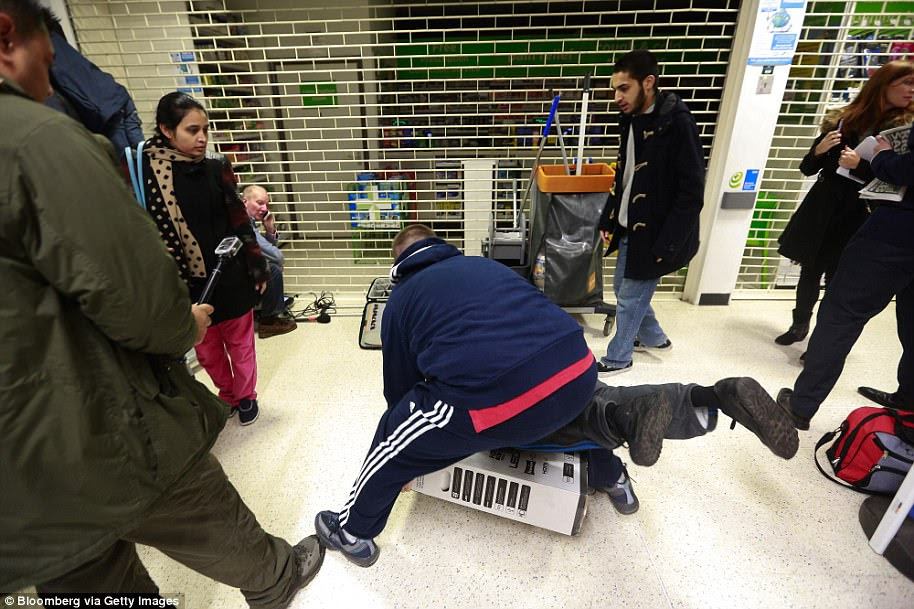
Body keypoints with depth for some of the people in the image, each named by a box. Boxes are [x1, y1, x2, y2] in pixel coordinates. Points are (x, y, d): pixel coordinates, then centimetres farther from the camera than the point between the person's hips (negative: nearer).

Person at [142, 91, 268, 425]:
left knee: (240, 341, 14)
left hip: (231, 277, 1)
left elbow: (240, 222, 2)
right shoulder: (142, 171, -8)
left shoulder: (216, 168, -3)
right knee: (206, 348, 15)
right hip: (186, 285, -1)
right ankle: (228, 395, 40)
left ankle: (245, 395, 36)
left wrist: (257, 267, 3)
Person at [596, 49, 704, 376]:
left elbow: (691, 193, -19)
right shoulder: (631, 119, 6)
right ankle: (654, 337, 43)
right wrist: (608, 219, 12)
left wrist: (665, 246, -20)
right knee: (623, 289, 20)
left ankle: (618, 358, 26)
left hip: (653, 235, -8)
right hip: (628, 228, 8)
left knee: (630, 299, 4)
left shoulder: (677, 124, -18)